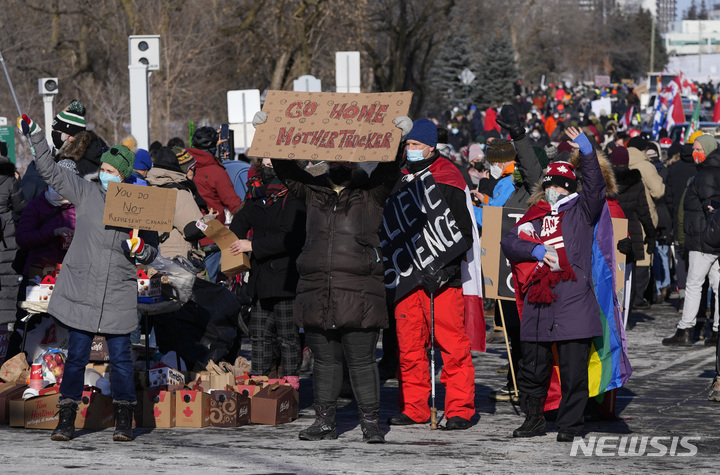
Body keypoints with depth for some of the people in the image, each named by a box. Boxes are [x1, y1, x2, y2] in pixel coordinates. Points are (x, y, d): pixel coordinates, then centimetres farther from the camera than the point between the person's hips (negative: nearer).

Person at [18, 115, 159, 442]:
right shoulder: (86, 192, 2)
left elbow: (152, 252, 7)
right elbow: (50, 171, 5)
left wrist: (140, 250, -15)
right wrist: (34, 137, 0)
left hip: (118, 296, -1)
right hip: (80, 291, 1)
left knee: (120, 356, 1)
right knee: (76, 355, 2)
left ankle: (124, 419, 13)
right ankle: (66, 419, 9)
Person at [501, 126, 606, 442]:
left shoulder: (581, 211, 11)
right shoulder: (536, 217, 19)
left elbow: (595, 188, -8)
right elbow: (509, 243, 8)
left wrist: (587, 153, -19)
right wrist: (538, 250, -8)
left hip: (574, 302, -4)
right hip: (538, 303, 4)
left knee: (573, 369, -4)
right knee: (533, 366, 8)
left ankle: (569, 425, 4)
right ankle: (533, 419, 23)